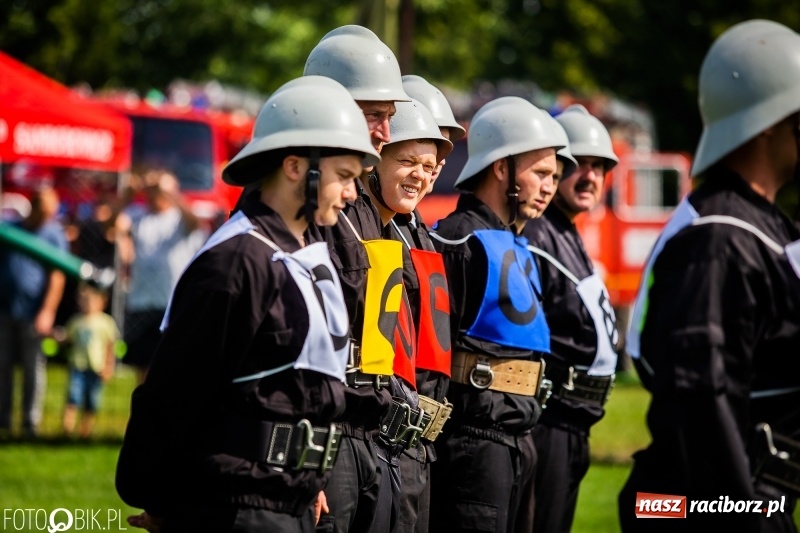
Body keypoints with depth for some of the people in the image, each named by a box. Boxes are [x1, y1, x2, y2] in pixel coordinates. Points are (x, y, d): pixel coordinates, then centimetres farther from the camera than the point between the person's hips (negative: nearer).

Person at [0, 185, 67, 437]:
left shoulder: (54, 235, 0)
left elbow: (57, 277, -5)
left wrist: (47, 312, -12)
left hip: (34, 314, -4)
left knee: (33, 367, -1)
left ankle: (31, 421, 4)